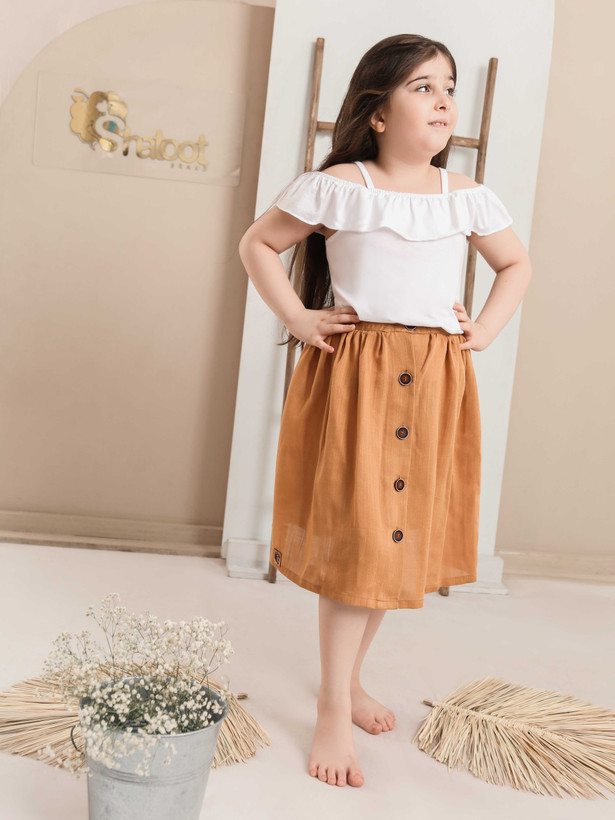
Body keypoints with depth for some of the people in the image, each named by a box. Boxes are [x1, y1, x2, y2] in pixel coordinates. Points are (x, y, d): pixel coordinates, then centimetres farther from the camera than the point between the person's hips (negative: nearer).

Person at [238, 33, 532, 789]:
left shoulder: (468, 197, 7)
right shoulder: (339, 187, -4)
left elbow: (516, 264, 22)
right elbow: (258, 243, 5)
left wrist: (487, 328, 8)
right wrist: (296, 317, -5)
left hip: (437, 381, 5)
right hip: (355, 373, -4)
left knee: (400, 536, 12)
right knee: (353, 537, -4)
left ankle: (350, 677, 33)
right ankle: (334, 714, 10)